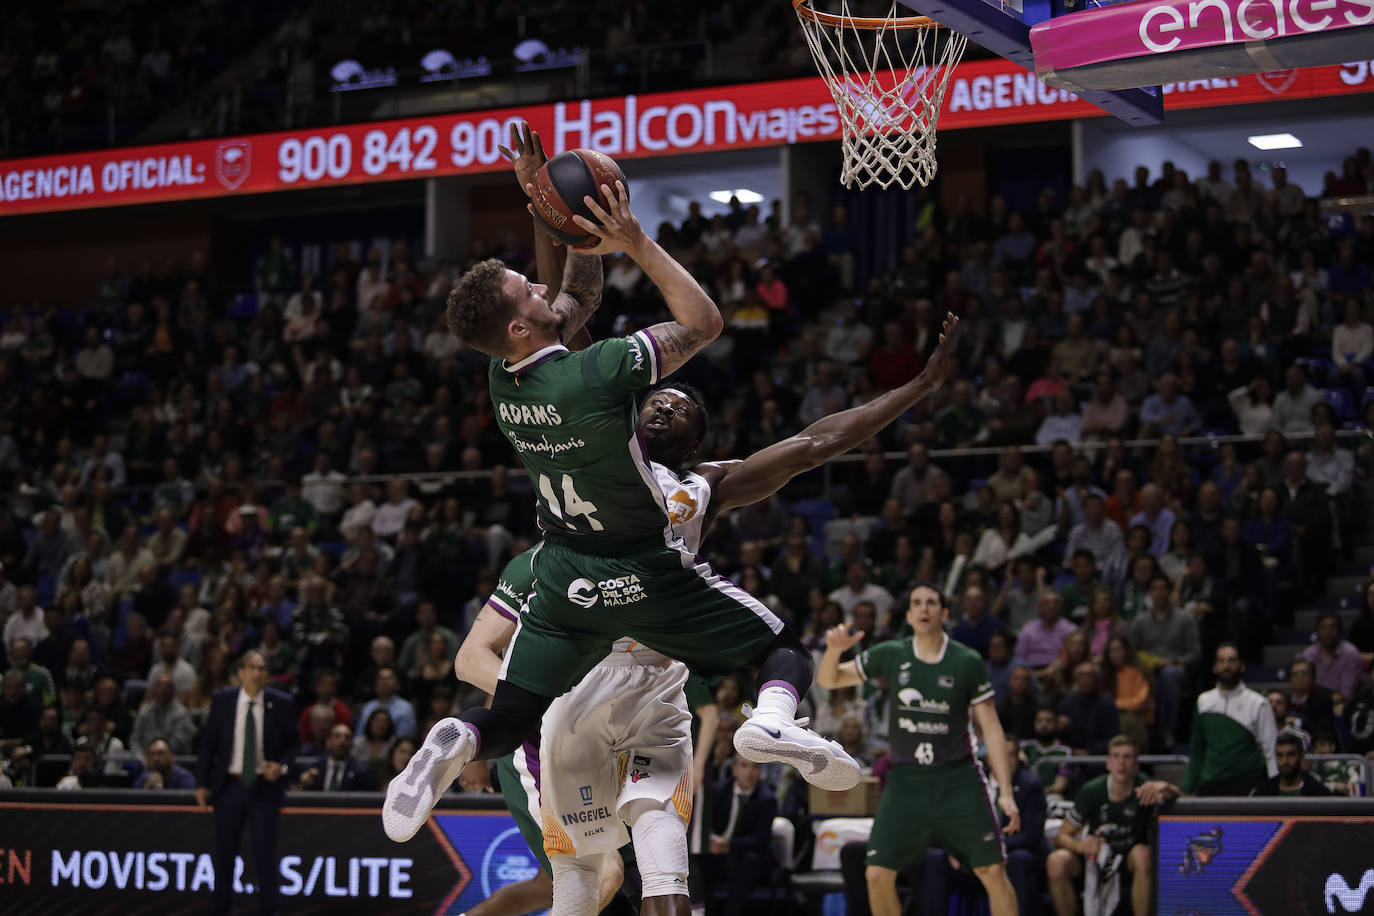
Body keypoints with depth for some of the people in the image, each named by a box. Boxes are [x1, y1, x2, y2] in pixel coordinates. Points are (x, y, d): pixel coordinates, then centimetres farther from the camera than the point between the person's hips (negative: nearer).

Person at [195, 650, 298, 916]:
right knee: (224, 855, 7)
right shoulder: (222, 700, 1)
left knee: (265, 855, -3)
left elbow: (294, 742, 7)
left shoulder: (281, 703, -1)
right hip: (229, 786, 1)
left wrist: (282, 765, -12)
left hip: (265, 787, -1)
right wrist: (202, 783, 0)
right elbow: (208, 743, 5)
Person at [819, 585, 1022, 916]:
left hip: (958, 780, -2)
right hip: (906, 782, 2)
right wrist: (834, 650, -14)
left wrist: (1006, 792, -6)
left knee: (994, 872, -8)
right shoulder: (891, 655, 1)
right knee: (877, 875, -6)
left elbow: (991, 728, 0)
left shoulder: (967, 662, -3)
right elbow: (828, 680, 9)